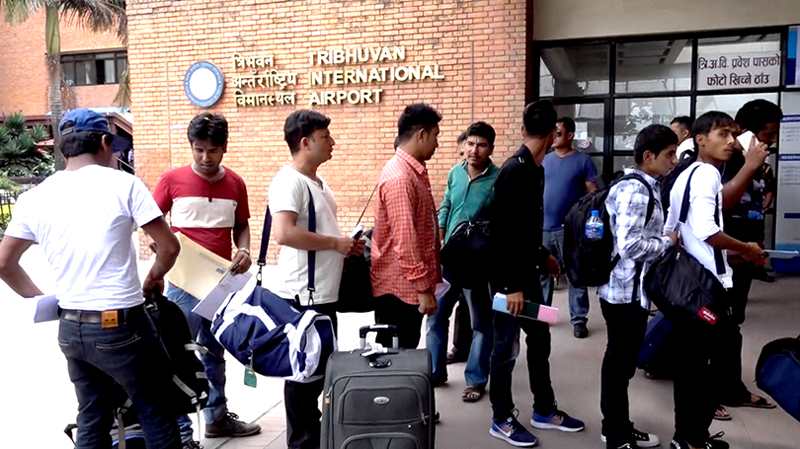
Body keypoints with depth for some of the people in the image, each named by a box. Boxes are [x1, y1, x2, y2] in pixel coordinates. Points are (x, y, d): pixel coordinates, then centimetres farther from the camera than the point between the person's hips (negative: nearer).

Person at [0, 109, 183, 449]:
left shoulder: (34, 197, 5)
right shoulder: (122, 184, -9)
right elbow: (169, 247, -8)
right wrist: (153, 279, 10)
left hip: (70, 328, 6)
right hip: (120, 325, -6)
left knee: (91, 420, 19)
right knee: (157, 416, 8)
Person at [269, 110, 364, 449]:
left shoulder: (318, 181, 14)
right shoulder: (289, 180, -17)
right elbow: (284, 233, -30)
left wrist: (344, 244, 8)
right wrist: (335, 243, -20)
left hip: (323, 293, 10)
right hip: (302, 295, -10)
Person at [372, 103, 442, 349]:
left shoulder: (413, 171, 12)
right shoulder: (399, 177, -21)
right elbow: (404, 239, -24)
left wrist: (428, 280, 20)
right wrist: (423, 288, -21)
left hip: (410, 284, 10)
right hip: (399, 287, -10)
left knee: (406, 352, 18)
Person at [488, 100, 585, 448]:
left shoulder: (534, 169, 8)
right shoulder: (515, 170, -20)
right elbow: (503, 231, -23)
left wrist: (542, 257, 26)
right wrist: (512, 285, -22)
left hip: (526, 271, 10)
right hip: (509, 276, -9)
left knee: (539, 339, 17)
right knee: (507, 347, 3)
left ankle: (545, 411, 33)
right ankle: (501, 419, 20)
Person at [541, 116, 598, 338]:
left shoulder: (583, 160, -1)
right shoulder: (544, 160, 10)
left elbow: (593, 193, -2)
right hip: (543, 227, 4)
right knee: (541, 273, 12)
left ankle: (579, 319, 11)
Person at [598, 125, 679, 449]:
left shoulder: (643, 187, 13)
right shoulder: (635, 191, -19)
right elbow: (630, 245, -27)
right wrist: (669, 242, -14)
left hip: (629, 290, 10)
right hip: (626, 292, -10)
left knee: (620, 361, 19)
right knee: (620, 363, 3)